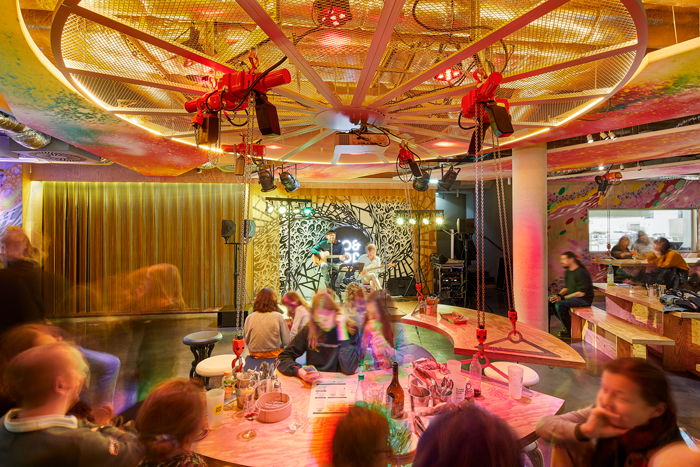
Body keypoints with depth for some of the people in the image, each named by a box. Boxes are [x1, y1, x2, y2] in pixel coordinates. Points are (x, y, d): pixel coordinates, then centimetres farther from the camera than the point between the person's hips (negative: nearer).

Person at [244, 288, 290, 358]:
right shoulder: (278, 317, -12)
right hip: (274, 354, -3)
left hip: (255, 354, 3)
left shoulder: (249, 318, -6)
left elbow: (246, 341, 4)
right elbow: (286, 341, -8)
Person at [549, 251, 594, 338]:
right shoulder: (568, 272, 10)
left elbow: (581, 293, -23)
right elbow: (566, 288, 16)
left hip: (584, 299, -9)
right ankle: (566, 324, 5)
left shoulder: (582, 273, -19)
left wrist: (562, 298, -21)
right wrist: (558, 295, -5)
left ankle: (568, 330, -11)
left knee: (560, 305, -29)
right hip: (572, 297, 9)